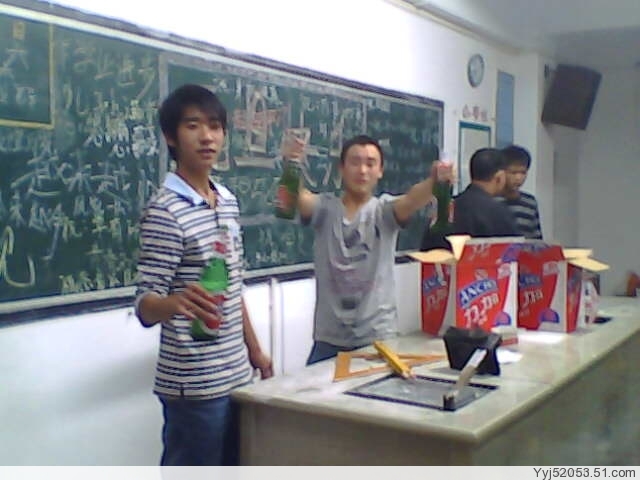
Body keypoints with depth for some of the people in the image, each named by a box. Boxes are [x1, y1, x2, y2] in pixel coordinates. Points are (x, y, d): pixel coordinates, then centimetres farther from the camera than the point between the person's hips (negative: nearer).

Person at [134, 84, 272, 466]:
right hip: (194, 384, -8)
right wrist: (177, 302, -40)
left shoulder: (229, 201, 9)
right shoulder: (164, 210, -15)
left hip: (237, 375, 8)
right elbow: (146, 306, -19)